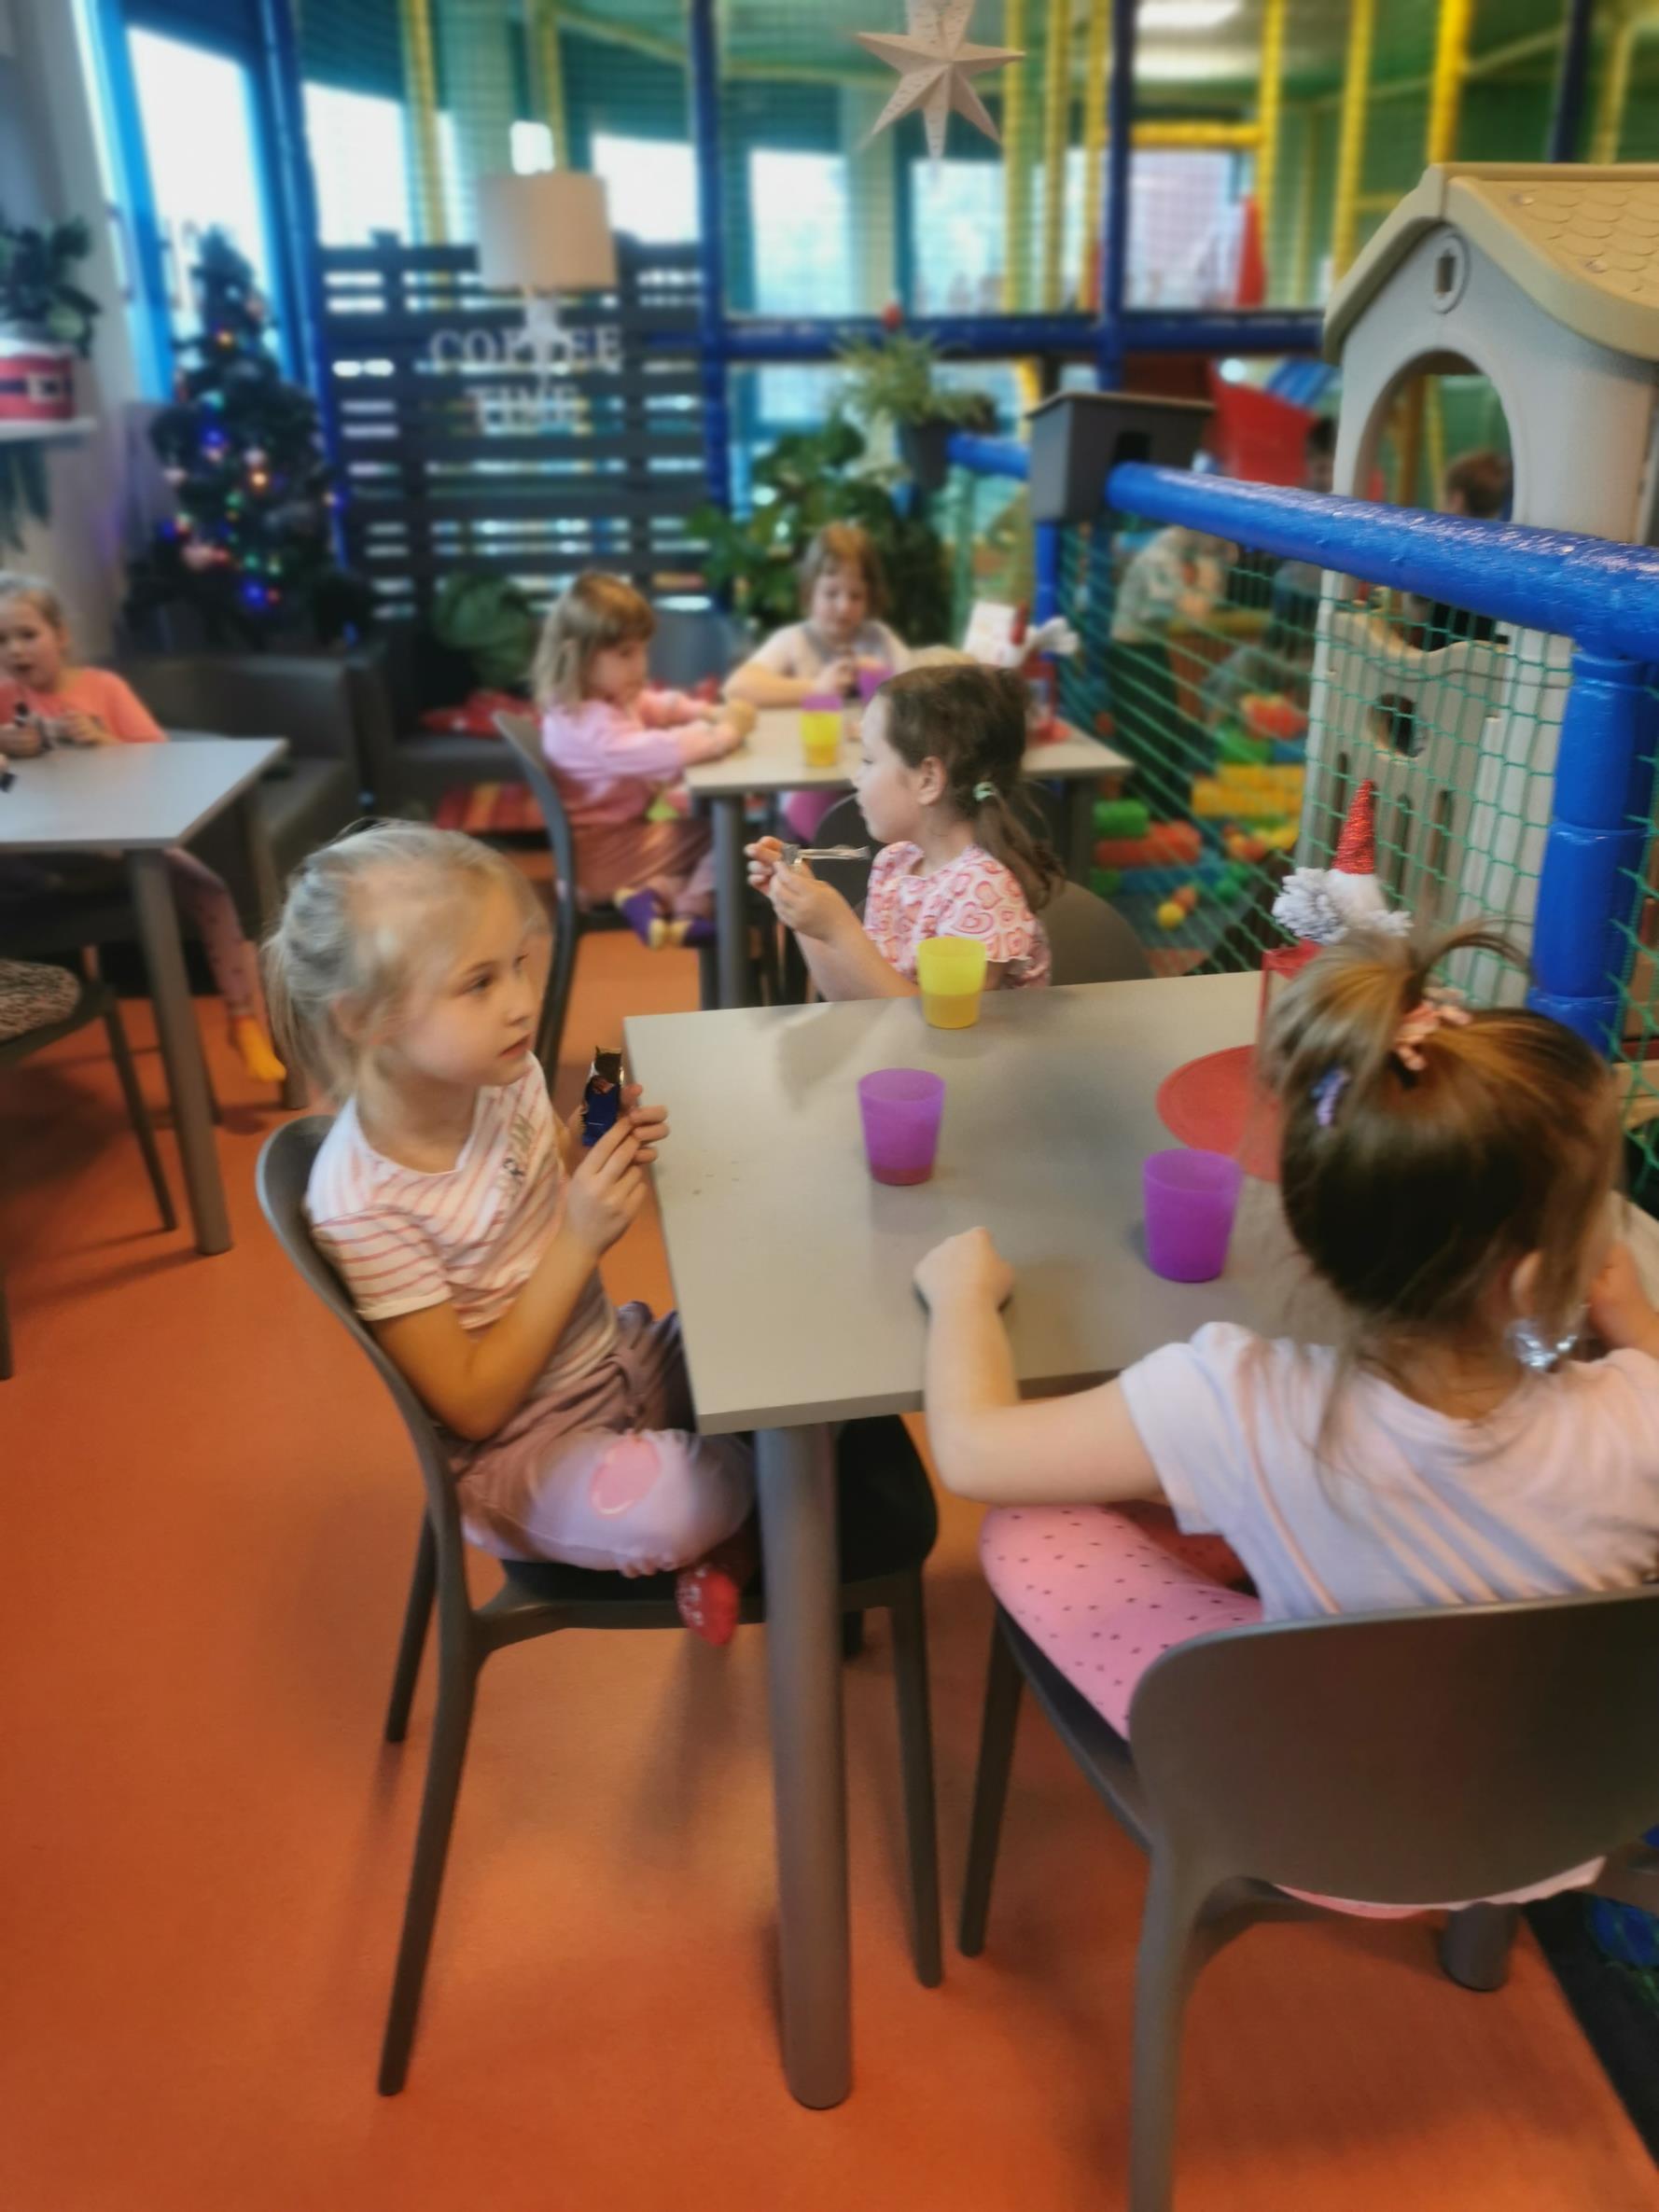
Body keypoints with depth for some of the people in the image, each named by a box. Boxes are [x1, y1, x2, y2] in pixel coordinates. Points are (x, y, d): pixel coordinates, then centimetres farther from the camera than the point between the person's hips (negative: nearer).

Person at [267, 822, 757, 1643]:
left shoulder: (507, 1075, -11)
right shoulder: (362, 1204, -27)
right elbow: (474, 1405, -22)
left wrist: (617, 1154, -14)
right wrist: (579, 1242, -29)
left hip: (621, 1354, 7)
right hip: (520, 1445, -6)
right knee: (671, 1509, -31)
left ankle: (735, 1532, 10)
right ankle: (745, 1505, 3)